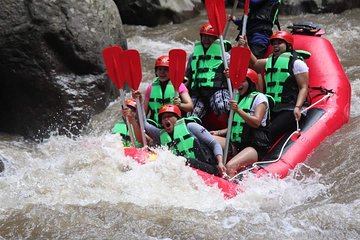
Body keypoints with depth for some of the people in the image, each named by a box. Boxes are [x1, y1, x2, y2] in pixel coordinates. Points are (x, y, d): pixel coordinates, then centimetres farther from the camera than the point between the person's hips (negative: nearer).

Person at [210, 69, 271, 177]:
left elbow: (256, 122, -16)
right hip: (236, 145, 7)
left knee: (230, 167, -32)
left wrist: (238, 110, -26)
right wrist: (219, 133, 9)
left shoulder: (259, 97, -1)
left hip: (255, 147, -7)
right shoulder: (237, 98, 20)